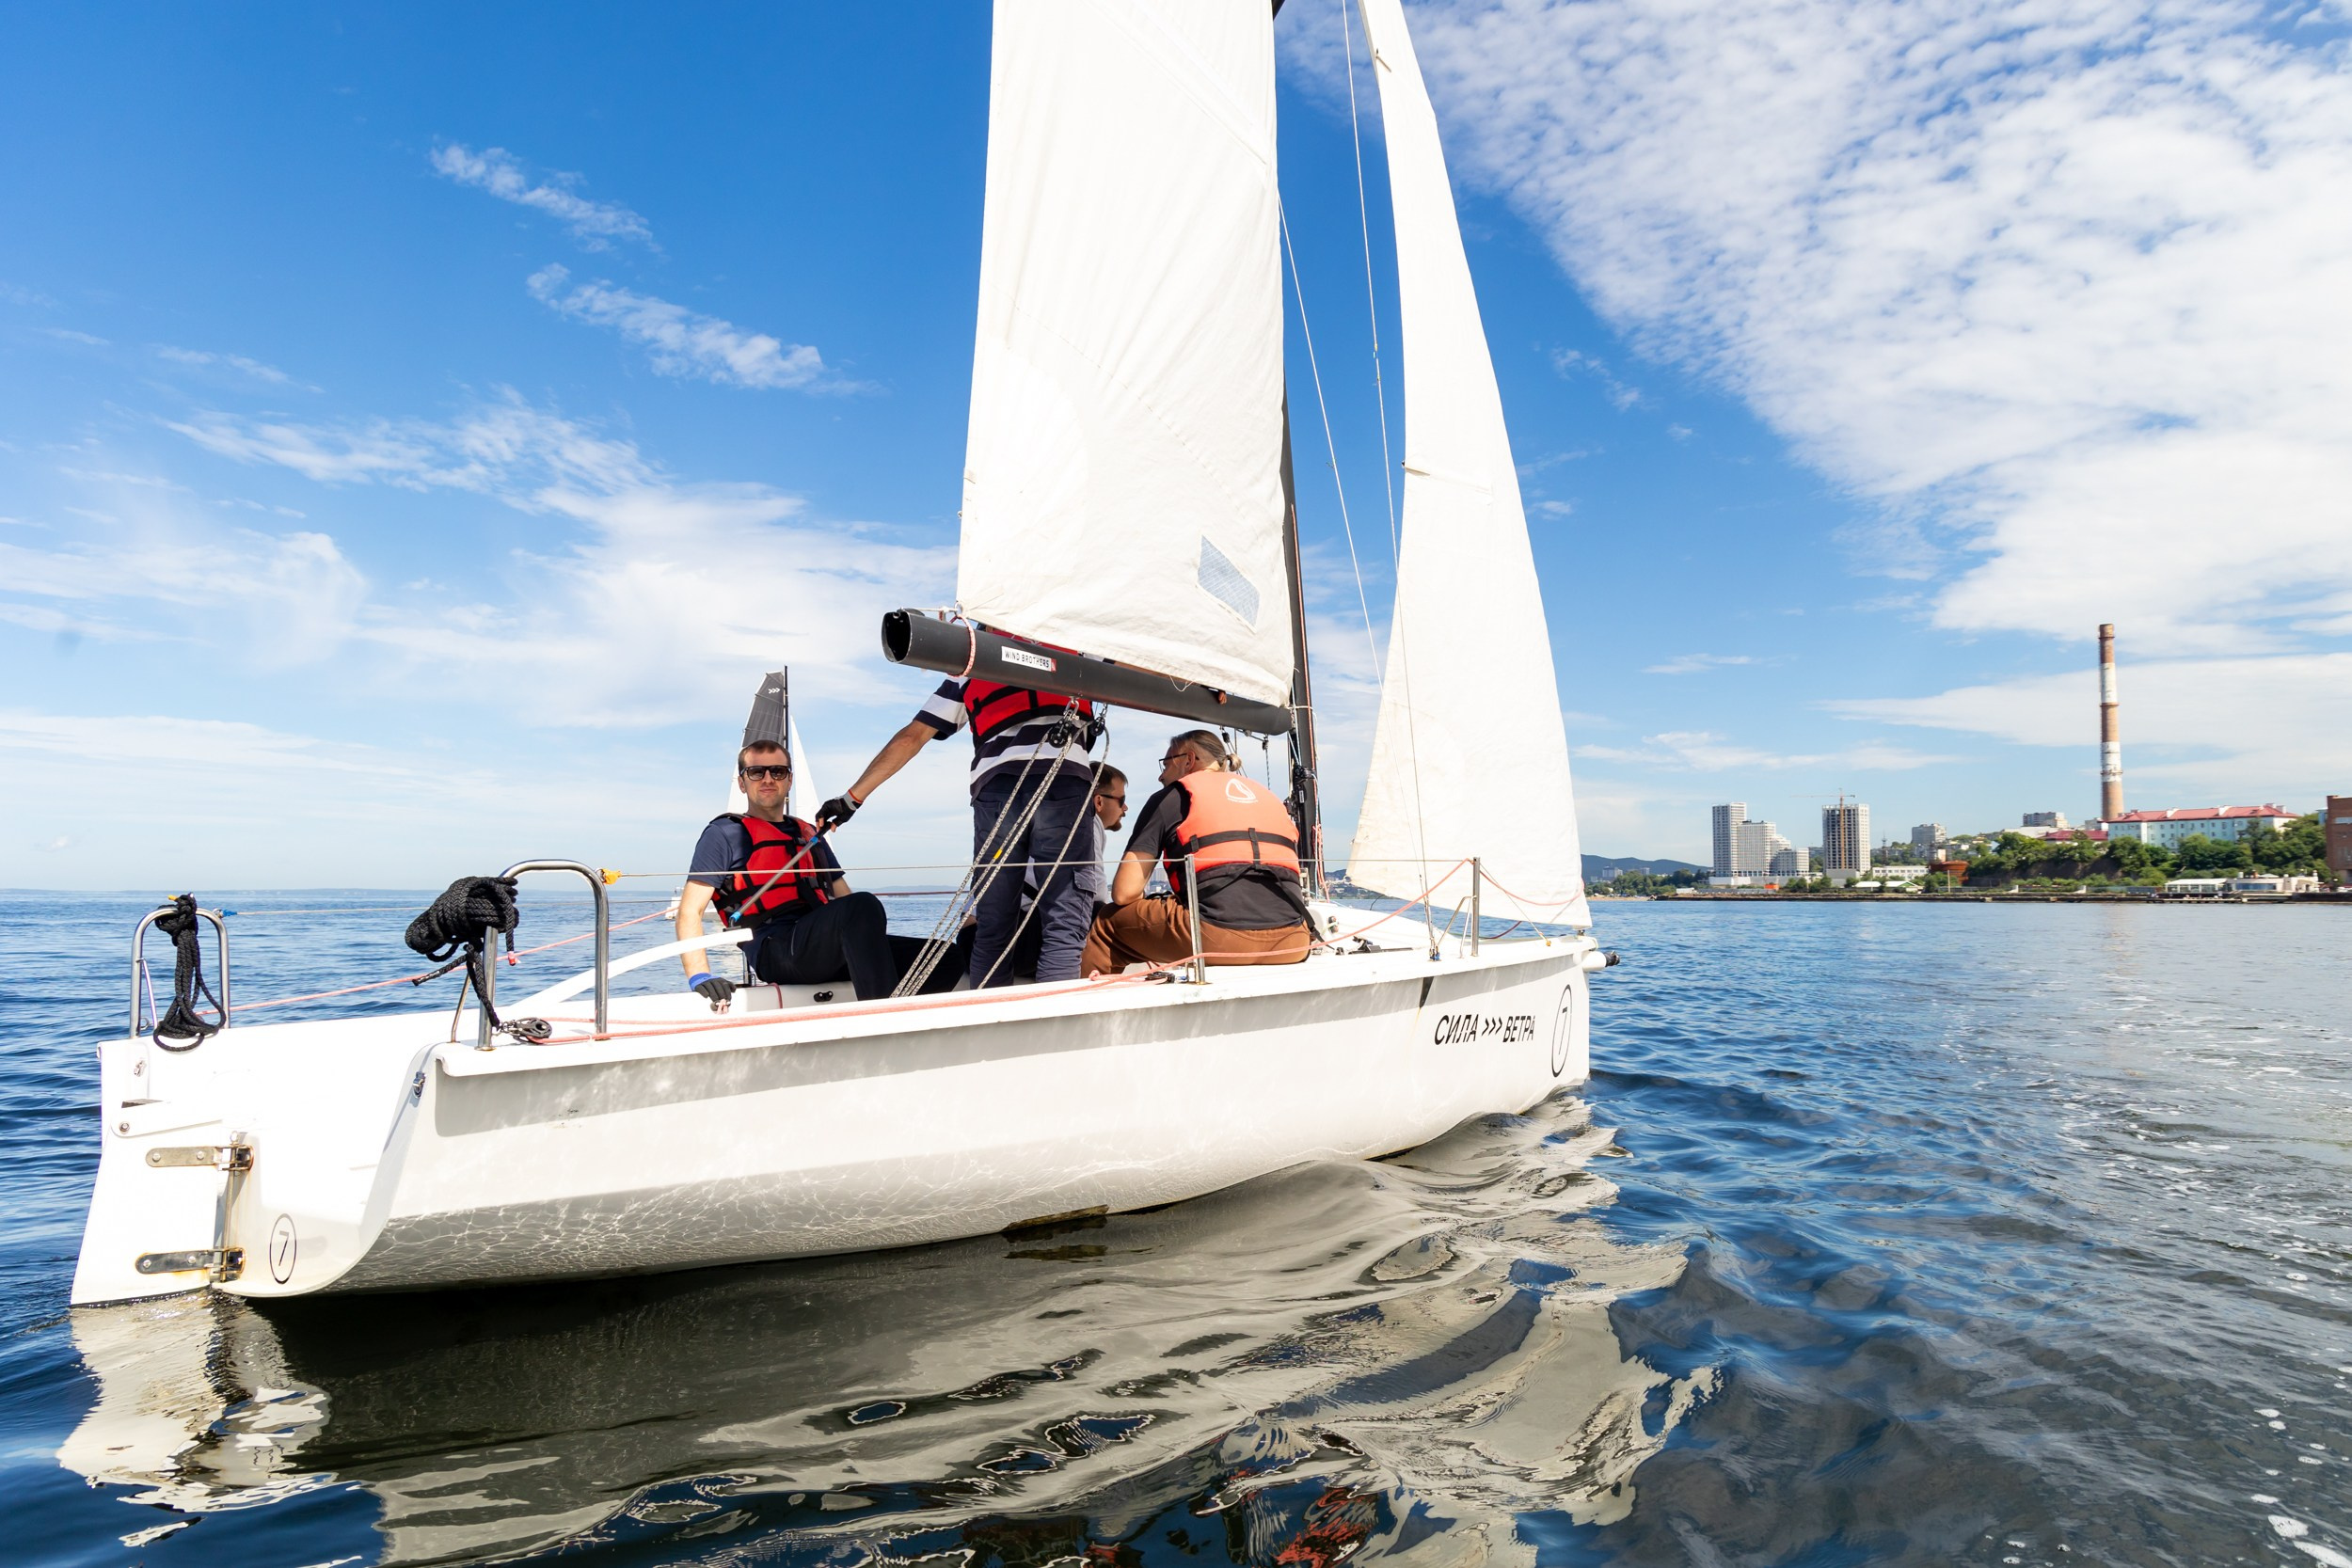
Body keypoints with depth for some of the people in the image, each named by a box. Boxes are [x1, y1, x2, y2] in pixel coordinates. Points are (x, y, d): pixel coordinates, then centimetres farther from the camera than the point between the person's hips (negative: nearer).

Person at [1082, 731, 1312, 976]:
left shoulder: (1171, 797, 14)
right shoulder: (1267, 795, 28)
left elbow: (1124, 892, 7)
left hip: (1220, 939, -5)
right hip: (1291, 945, 5)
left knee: (1108, 923, 17)